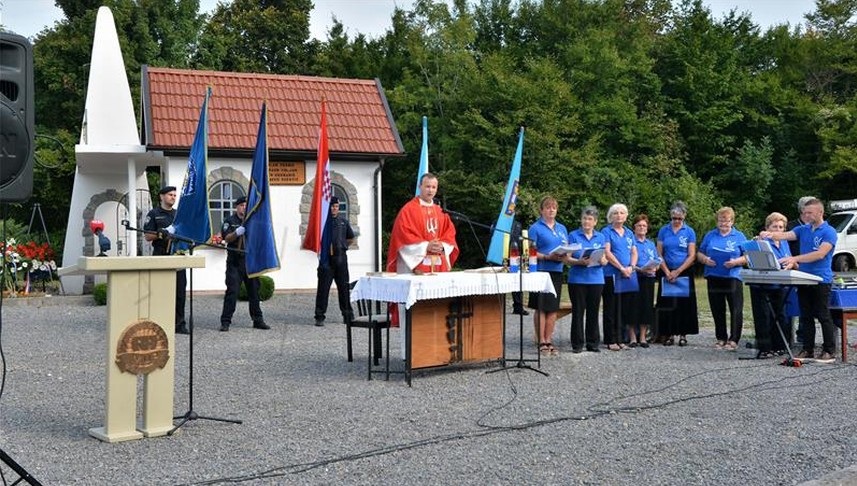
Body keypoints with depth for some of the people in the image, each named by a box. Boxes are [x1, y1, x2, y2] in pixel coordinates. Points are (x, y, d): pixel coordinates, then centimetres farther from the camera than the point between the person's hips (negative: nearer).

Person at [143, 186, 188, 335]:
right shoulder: (154, 214, 4)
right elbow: (147, 236, -3)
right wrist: (163, 233, -16)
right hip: (161, 257, -4)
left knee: (180, 292, 2)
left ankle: (179, 324, 8)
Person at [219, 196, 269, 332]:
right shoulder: (230, 221, 4)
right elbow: (226, 238, -8)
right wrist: (237, 232, -25)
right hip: (235, 261, -3)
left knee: (254, 290, 8)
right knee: (232, 291, -7)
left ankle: (257, 319, 16)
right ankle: (225, 321, -4)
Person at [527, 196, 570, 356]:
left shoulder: (562, 228, 16)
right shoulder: (535, 228, -1)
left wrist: (565, 257, -6)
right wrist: (548, 257, -19)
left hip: (557, 272, 5)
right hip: (541, 271, -5)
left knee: (553, 308, 6)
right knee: (541, 308, -4)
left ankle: (549, 341, 13)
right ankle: (542, 342, 1)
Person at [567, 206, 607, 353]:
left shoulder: (600, 237, 11)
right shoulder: (573, 236, 2)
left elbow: (605, 260, 10)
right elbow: (568, 258, -3)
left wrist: (602, 261, -13)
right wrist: (579, 261, -21)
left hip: (596, 279, 3)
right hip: (577, 279, -3)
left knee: (593, 311, 7)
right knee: (578, 311, -1)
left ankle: (592, 343, 15)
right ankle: (577, 343, 6)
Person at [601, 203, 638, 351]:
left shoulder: (629, 233, 16)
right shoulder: (606, 231, -1)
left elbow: (634, 253, 12)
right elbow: (607, 252, -10)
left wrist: (631, 267, -7)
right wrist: (622, 268, -14)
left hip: (628, 276, 5)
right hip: (611, 275, -5)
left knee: (625, 309, 7)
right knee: (611, 308, -3)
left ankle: (621, 339, 13)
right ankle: (611, 340, 1)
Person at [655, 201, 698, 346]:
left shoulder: (689, 232, 1)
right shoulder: (663, 231, 5)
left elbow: (692, 256, -3)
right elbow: (659, 254, 3)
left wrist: (677, 271, -10)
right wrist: (667, 272, -7)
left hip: (684, 273, -1)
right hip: (667, 273, 1)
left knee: (684, 304, 0)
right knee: (667, 304, 0)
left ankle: (683, 334, 6)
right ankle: (669, 334, 5)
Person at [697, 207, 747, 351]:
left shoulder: (739, 236, 5)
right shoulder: (710, 235, 12)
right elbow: (699, 254, 12)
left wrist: (736, 262, -17)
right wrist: (705, 259, -9)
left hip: (733, 278, -3)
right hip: (714, 278, 3)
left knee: (736, 310, -5)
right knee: (717, 310, 7)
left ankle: (733, 340, 0)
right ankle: (721, 338, 17)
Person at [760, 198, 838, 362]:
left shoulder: (829, 232, -7)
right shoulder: (803, 229, 12)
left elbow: (820, 254, -19)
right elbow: (785, 235, -3)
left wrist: (795, 259, -26)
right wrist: (771, 234, -25)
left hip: (821, 280, -6)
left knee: (824, 317, -2)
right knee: (806, 317, 9)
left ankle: (829, 351, 5)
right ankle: (808, 349, 15)